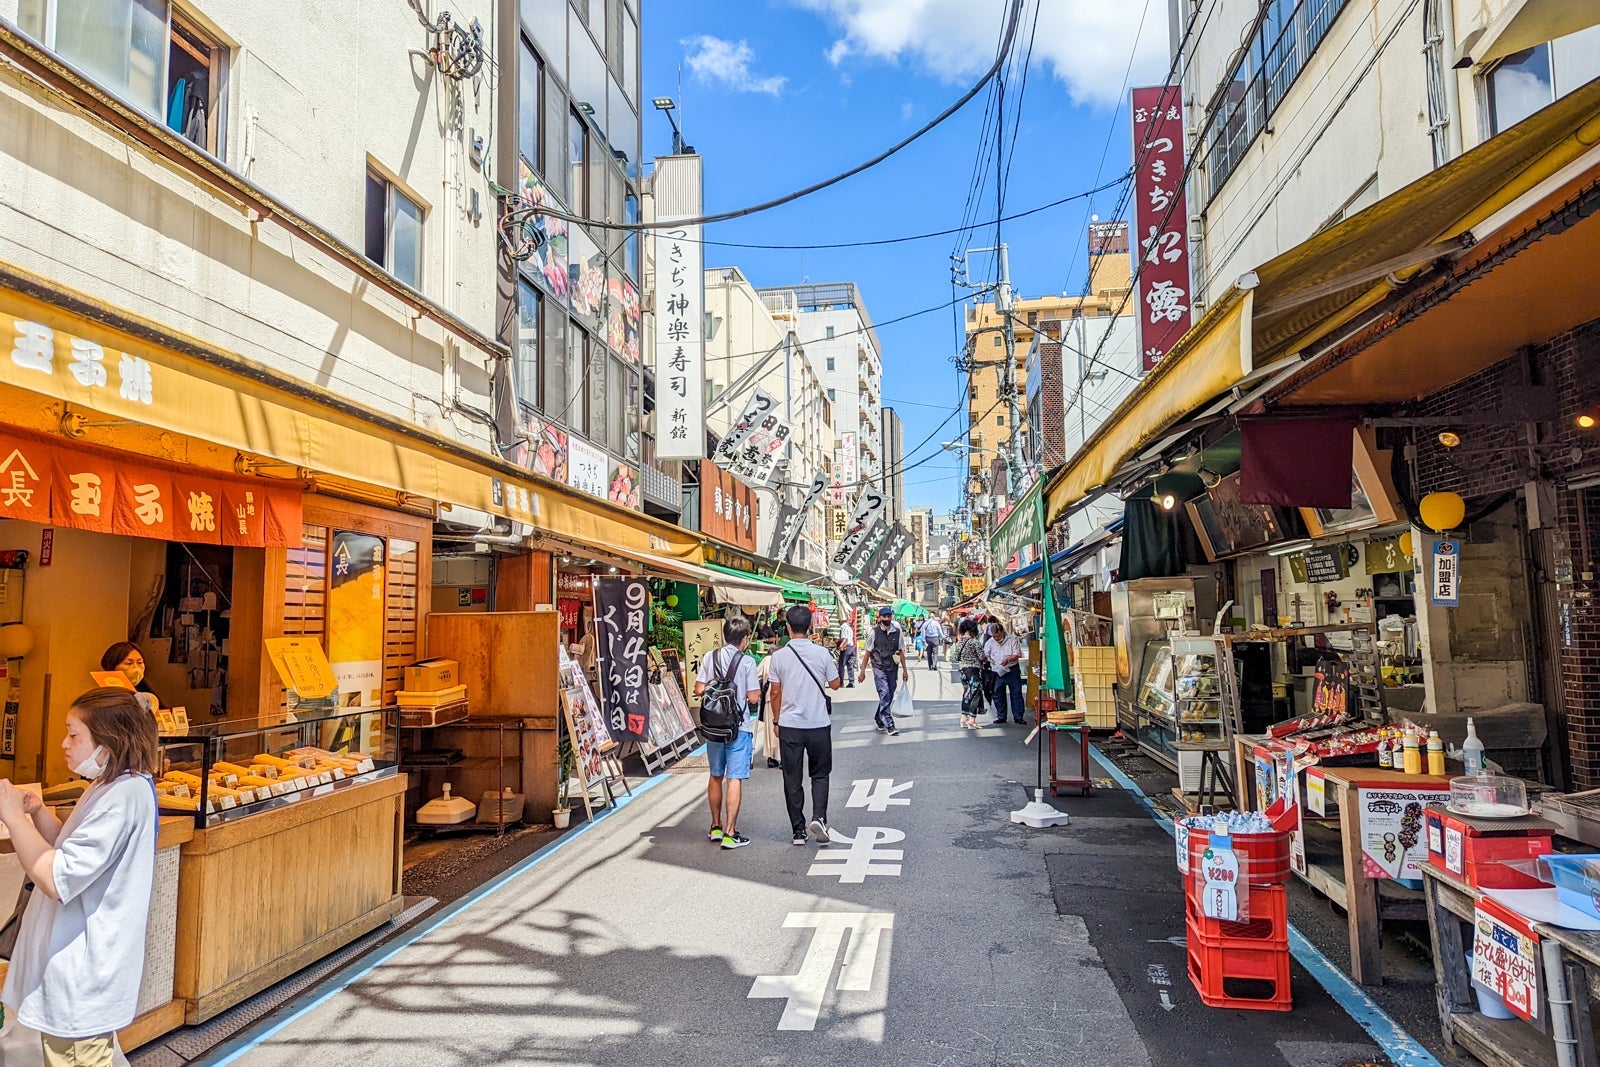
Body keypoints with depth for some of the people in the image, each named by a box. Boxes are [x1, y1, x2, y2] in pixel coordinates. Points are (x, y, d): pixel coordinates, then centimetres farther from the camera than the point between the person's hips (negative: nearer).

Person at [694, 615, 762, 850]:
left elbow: (699, 690, -1)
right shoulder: (747, 661, -11)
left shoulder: (710, 658, 1)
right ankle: (730, 833, -1)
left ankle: (716, 826, 29)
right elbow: (753, 698, -13)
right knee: (735, 778, -2)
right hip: (739, 727, -5)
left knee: (716, 776, 17)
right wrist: (758, 686, 7)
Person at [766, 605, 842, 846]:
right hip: (819, 724, 0)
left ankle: (798, 831, 13)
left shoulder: (778, 656, -6)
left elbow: (775, 693, 0)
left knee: (792, 779, 9)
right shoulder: (821, 653, -7)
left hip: (789, 726, 0)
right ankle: (818, 817, -5)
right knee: (819, 774, 15)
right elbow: (835, 684, 4)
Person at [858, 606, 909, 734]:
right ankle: (889, 725, -11)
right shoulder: (875, 632, -3)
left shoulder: (897, 632, 4)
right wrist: (863, 671, 2)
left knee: (890, 696, 9)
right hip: (879, 667, -4)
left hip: (892, 668, 4)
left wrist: (904, 670, 11)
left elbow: (901, 652, 11)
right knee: (885, 695, -12)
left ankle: (879, 719, 30)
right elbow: (868, 652, 2)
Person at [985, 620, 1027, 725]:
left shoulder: (1012, 640, -6)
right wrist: (985, 658, -20)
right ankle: (1001, 717, 15)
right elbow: (985, 655, 3)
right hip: (997, 672, 3)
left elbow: (1017, 654, -8)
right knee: (997, 695, 5)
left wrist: (1008, 659, -25)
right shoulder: (990, 642, 3)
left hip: (1012, 670, -3)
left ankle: (1018, 717, 8)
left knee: (1016, 694, 1)